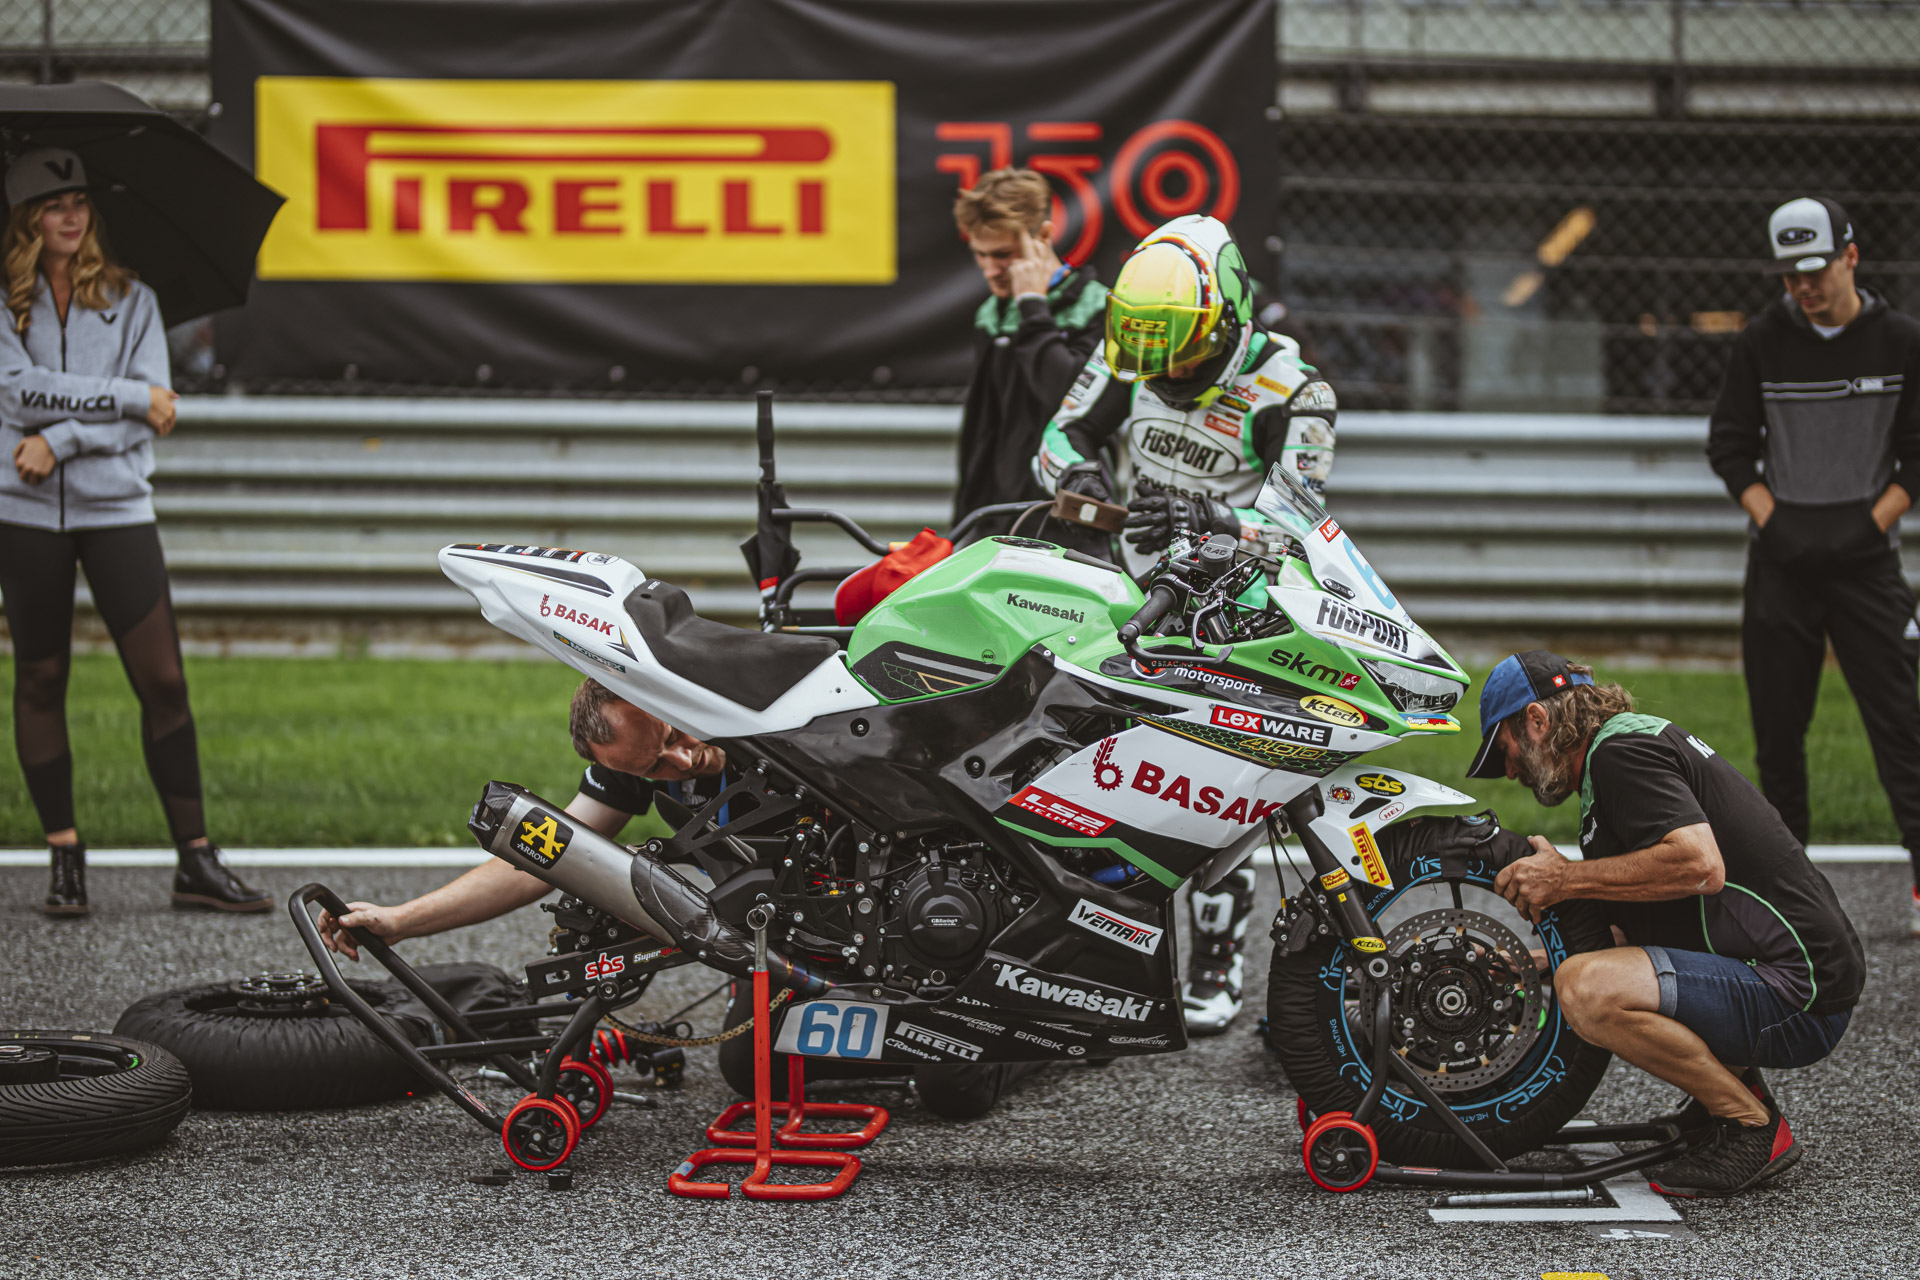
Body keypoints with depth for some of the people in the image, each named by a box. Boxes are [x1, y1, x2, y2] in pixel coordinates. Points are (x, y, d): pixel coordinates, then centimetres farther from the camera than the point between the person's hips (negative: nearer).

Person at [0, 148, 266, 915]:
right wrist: (127, 397, -11)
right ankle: (64, 858, 13)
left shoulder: (130, 300, 8)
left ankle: (196, 863, 0)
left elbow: (151, 412, -3)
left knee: (163, 679, -5)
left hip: (117, 507, 1)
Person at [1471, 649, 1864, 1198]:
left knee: (1585, 989, -28)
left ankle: (1754, 1125, -11)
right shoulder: (1639, 740, 21)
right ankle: (1727, 1093, 13)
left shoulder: (1622, 752, -11)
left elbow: (1701, 865, -28)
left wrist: (1567, 878, -16)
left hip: (1795, 995, -11)